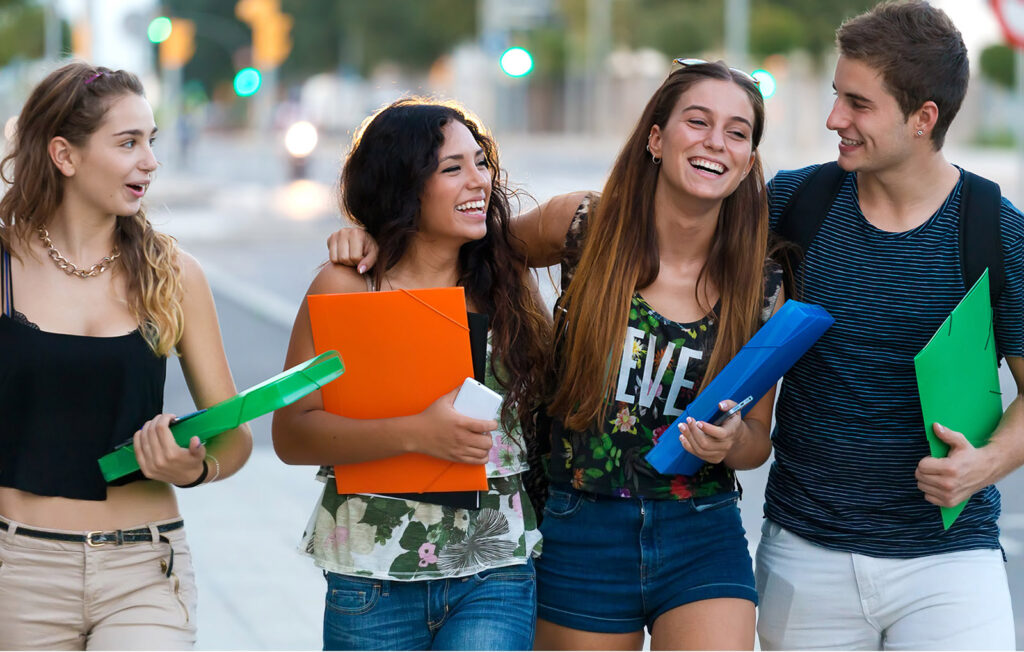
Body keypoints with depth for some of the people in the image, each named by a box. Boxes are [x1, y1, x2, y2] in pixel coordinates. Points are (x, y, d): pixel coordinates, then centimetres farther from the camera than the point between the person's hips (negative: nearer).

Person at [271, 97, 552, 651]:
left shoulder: (506, 282, 7)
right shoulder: (347, 288, -3)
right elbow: (290, 433, -11)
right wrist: (414, 433, -22)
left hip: (495, 579, 1)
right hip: (373, 579, -1)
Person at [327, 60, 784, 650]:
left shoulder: (761, 286, -3)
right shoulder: (584, 225, -5)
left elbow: (758, 442, 7)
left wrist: (731, 440, -16)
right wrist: (377, 237, -3)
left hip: (702, 540, 0)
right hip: (579, 530, 0)